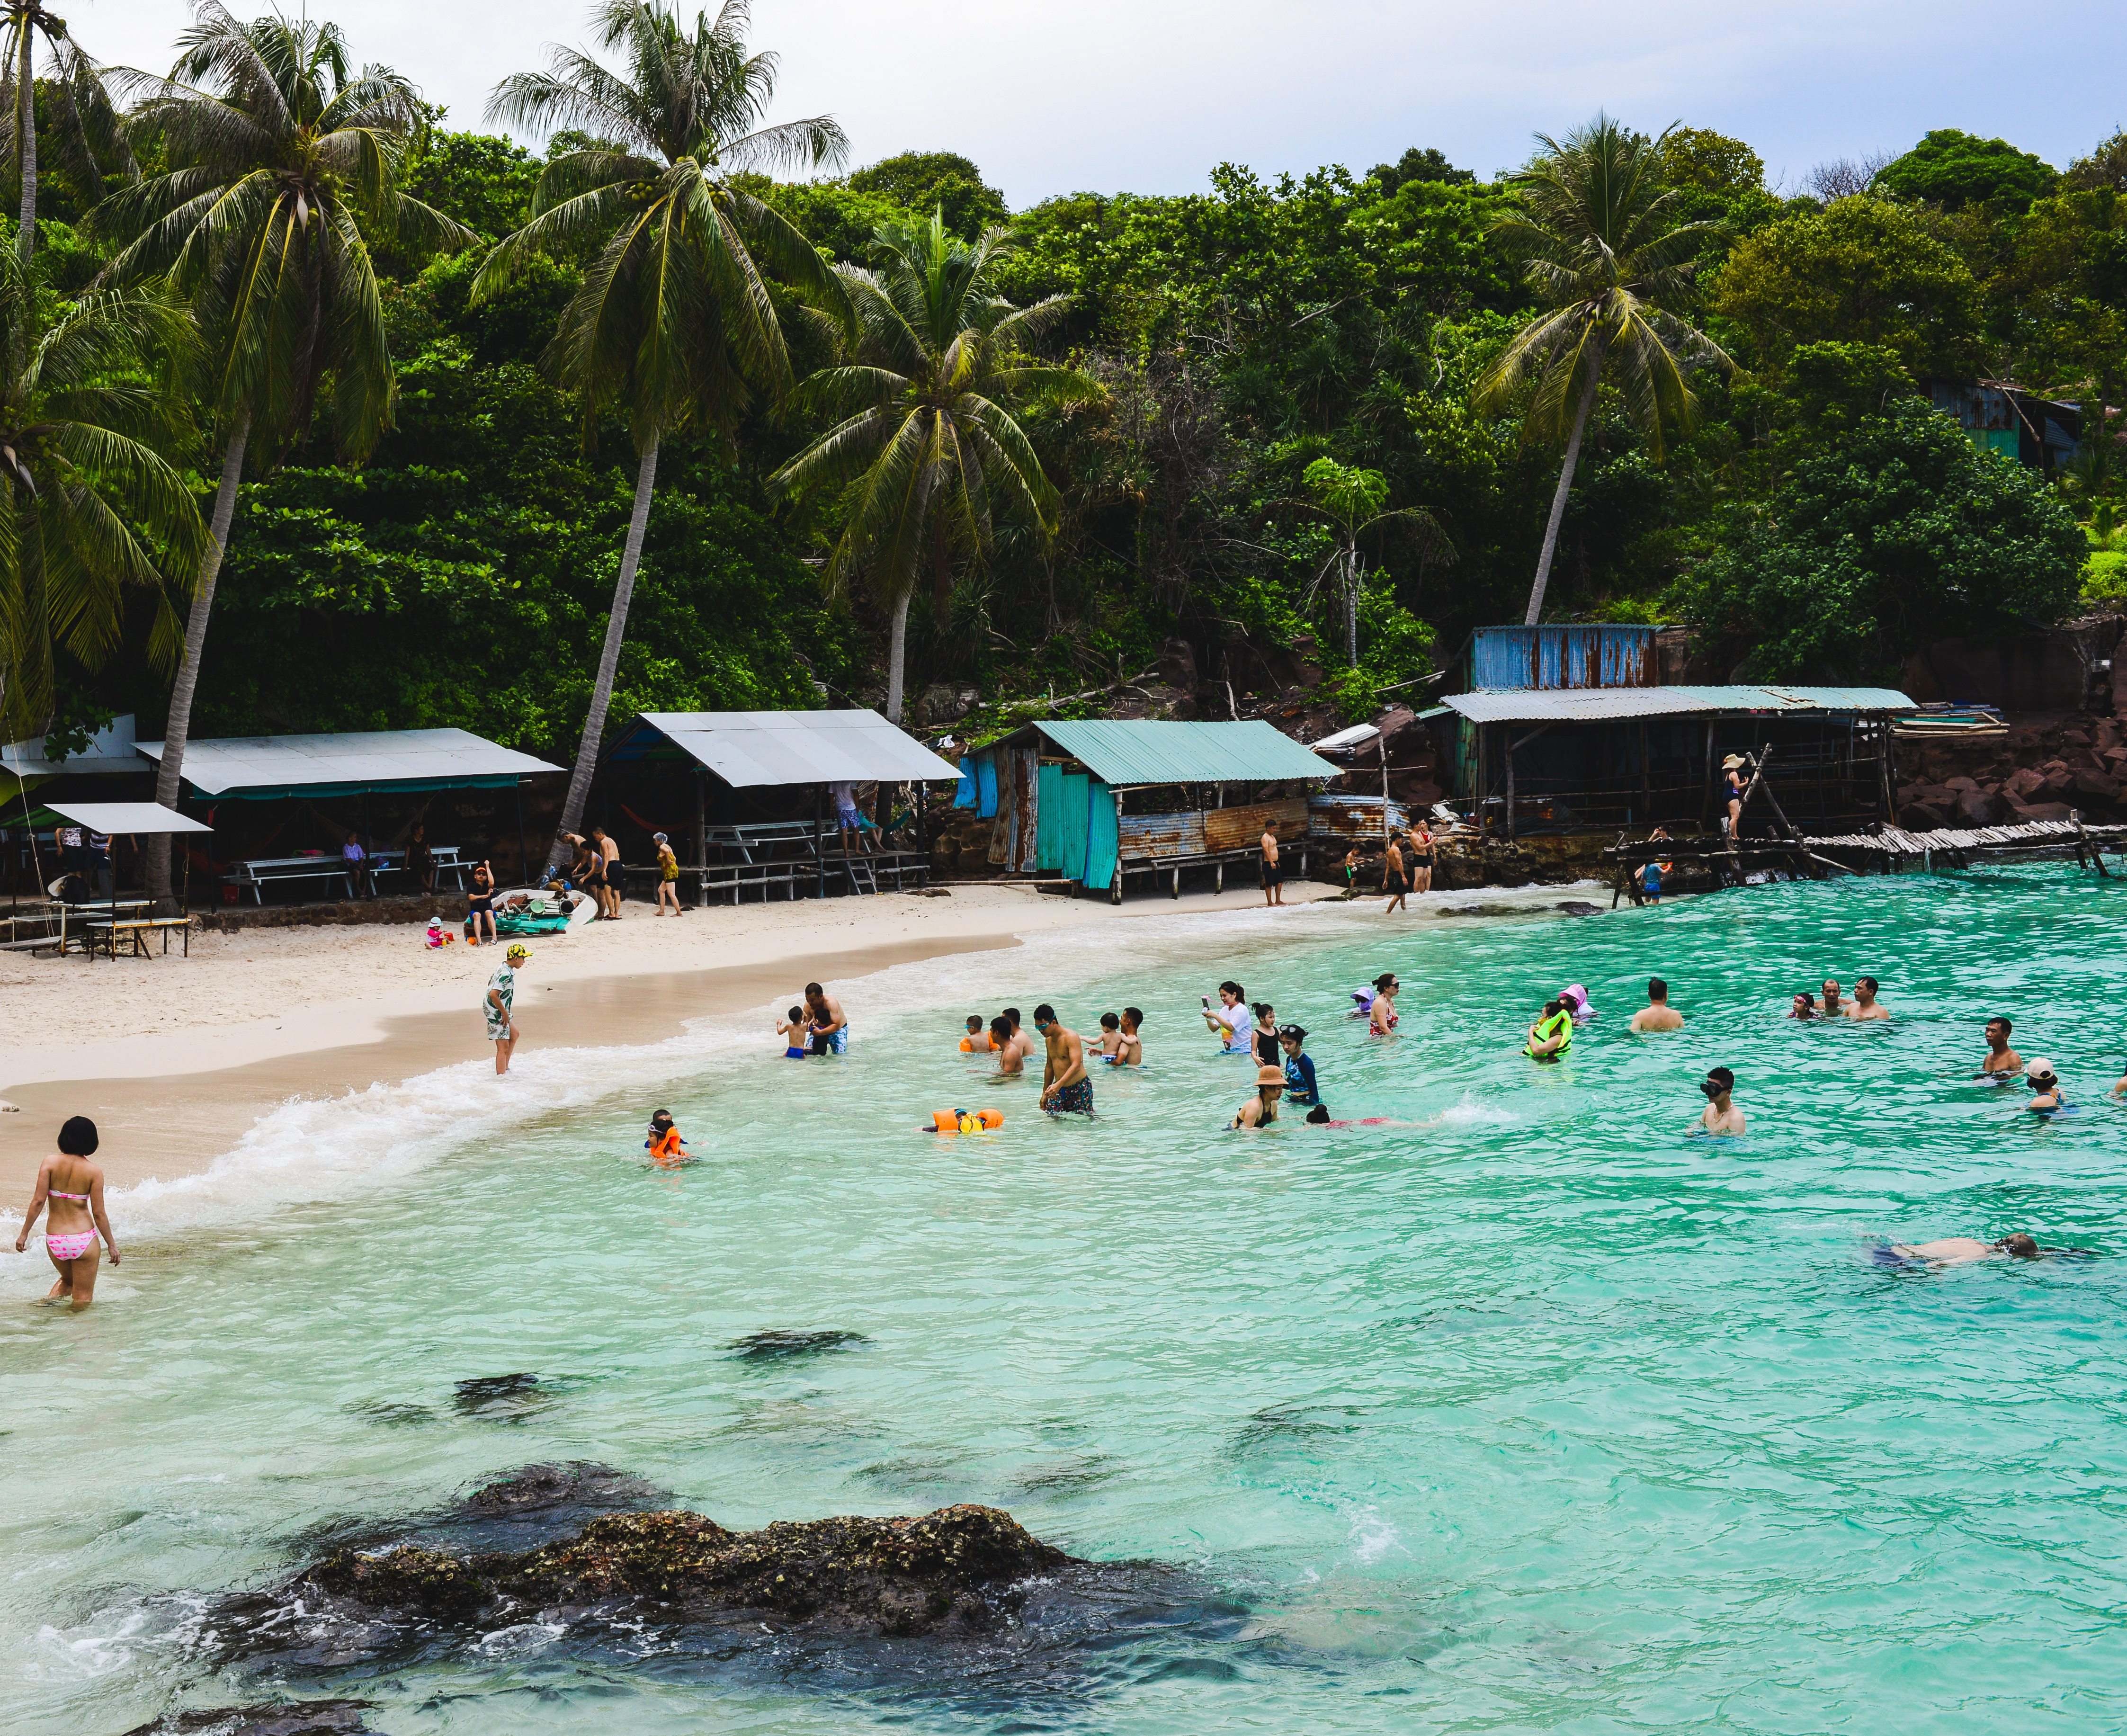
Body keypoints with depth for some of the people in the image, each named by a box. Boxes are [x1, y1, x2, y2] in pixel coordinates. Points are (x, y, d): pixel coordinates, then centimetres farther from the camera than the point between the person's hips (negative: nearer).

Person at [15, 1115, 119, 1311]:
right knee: (83, 1298, 12)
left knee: (67, 1280, 30)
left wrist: (24, 1234, 1)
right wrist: (112, 1245, 5)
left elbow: (38, 1201, -9)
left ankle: (50, 1300, 7)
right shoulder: (94, 1171, -8)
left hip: (55, 1241, 3)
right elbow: (99, 1214, -6)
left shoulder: (50, 1163, -5)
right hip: (84, 1240, -3)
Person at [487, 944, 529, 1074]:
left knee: (514, 1035, 27)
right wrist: (505, 1013, -22)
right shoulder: (507, 975, -24)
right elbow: (493, 995, -32)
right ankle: (500, 1077, -12)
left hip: (499, 1012, 11)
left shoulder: (502, 968, 6)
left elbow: (490, 984, 23)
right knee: (503, 1048, -10)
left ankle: (505, 1068, 34)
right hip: (497, 1014, -11)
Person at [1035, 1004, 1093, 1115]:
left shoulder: (1071, 1037, -15)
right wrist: (1045, 1093, 23)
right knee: (1050, 1116, -9)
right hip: (1060, 1090, 7)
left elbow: (1076, 1066, -26)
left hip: (1079, 1088, -7)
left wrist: (1058, 1085, -38)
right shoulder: (1049, 1040, 11)